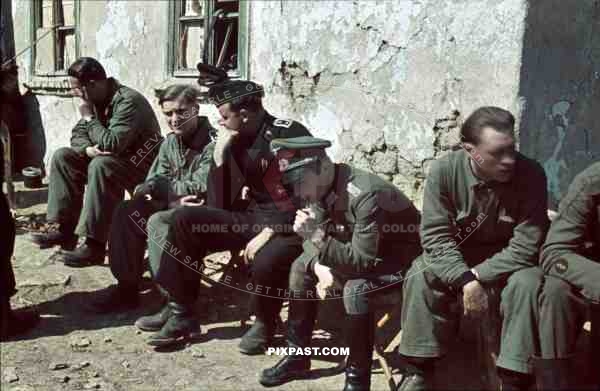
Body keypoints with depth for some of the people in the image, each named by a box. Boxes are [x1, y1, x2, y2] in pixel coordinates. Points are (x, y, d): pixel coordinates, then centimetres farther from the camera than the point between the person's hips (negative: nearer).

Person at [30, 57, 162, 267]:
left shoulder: (128, 101, -23)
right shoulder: (96, 100, 4)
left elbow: (112, 144, -31)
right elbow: (78, 133, 8)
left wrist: (89, 118, -18)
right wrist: (87, 148, -15)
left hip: (141, 164, -9)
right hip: (111, 159, 9)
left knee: (101, 166, -36)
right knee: (62, 156, -1)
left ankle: (95, 245, -33)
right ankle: (65, 230, -2)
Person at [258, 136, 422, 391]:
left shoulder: (365, 195, -33)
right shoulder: (319, 190, -9)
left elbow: (363, 262, -34)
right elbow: (310, 240, 1)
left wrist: (319, 237, -43)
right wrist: (320, 265, -20)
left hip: (402, 259, -8)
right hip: (361, 252, 8)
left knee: (355, 289, -33)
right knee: (302, 267, 2)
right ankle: (297, 355, 12)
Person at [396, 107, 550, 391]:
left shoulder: (530, 174, -22)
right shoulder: (444, 170, -20)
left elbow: (526, 247, -22)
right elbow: (434, 235, -21)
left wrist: (478, 277, -28)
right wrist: (465, 280, -34)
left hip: (508, 260, 0)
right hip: (454, 255, 1)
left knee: (527, 283, -31)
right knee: (419, 277, -26)